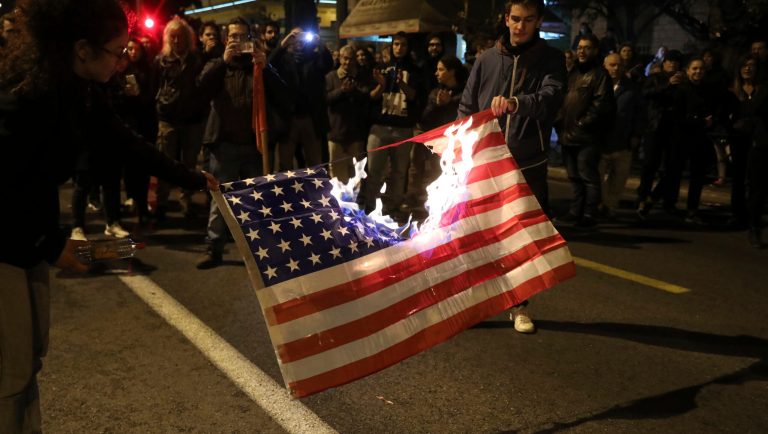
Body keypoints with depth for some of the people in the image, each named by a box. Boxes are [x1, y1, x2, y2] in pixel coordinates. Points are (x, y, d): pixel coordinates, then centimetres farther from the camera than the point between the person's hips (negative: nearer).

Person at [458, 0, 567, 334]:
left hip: (529, 165, -1)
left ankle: (520, 305, 19)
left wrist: (516, 103, -38)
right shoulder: (487, 60, 8)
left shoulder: (551, 59, 3)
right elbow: (466, 108, 11)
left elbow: (551, 96, -18)